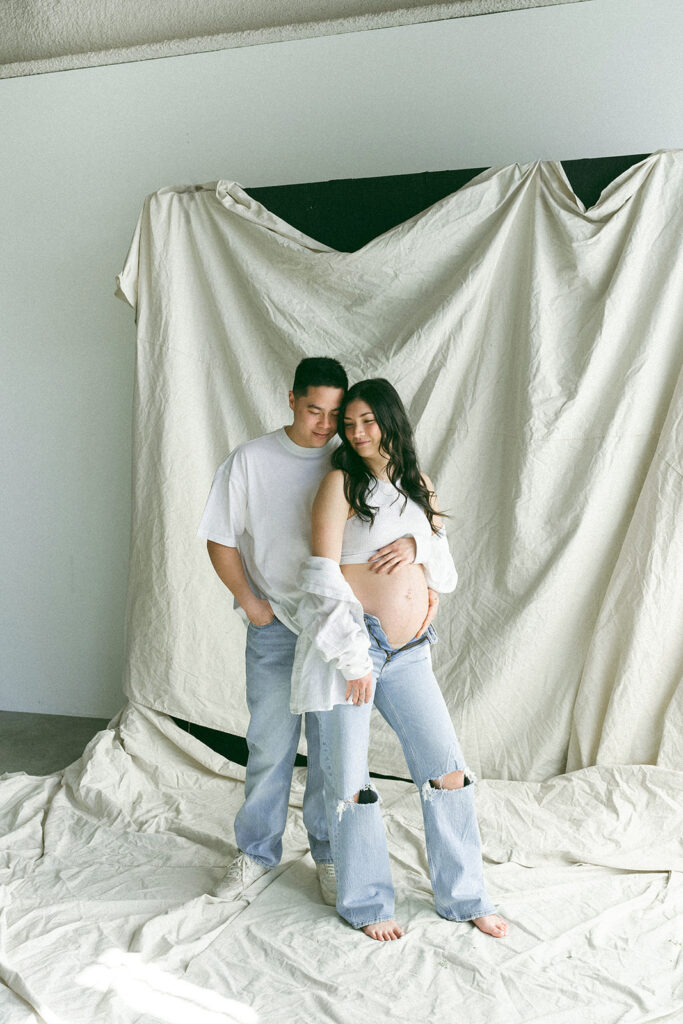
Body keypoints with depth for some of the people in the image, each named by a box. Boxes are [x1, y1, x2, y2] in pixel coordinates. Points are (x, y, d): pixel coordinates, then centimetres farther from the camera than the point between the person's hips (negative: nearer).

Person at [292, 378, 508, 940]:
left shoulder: (419, 483, 12)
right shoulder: (342, 482, -5)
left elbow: (437, 553, 24)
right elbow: (325, 576, -11)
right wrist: (354, 658, -14)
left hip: (408, 651, 5)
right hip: (348, 644, -5)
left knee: (449, 770, 6)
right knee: (350, 781, 4)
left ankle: (464, 897, 24)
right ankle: (366, 903, 23)